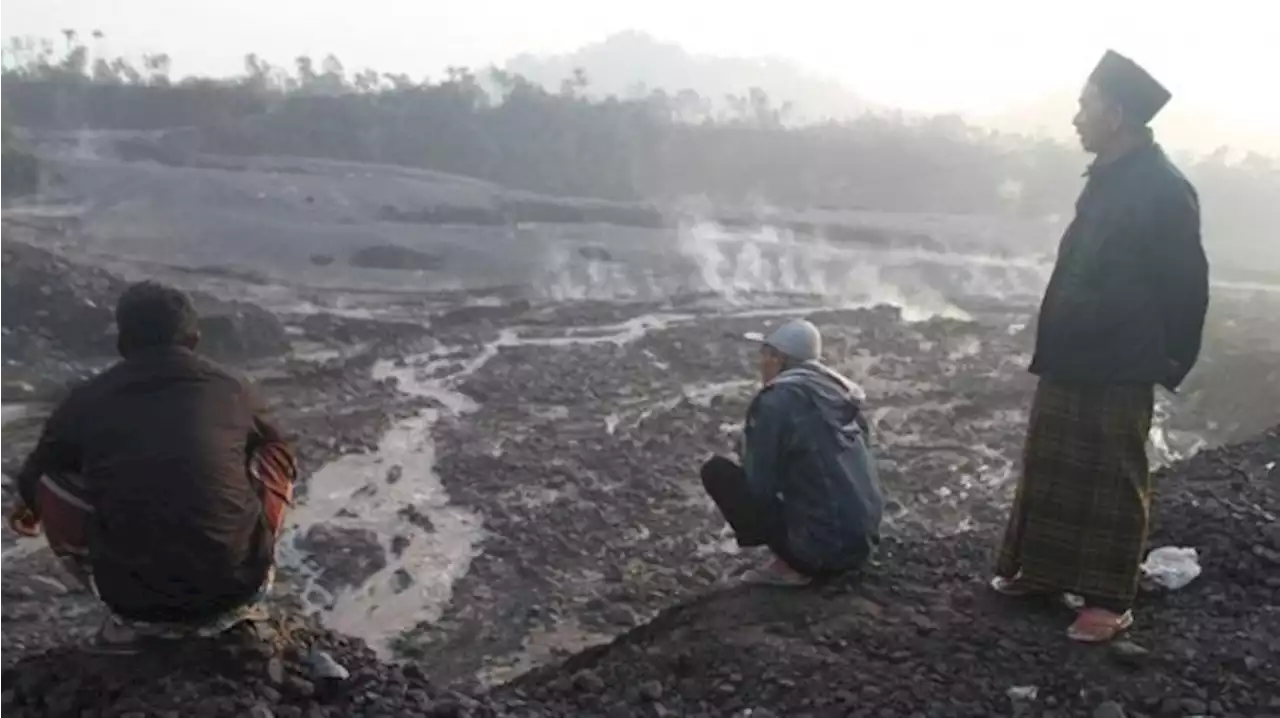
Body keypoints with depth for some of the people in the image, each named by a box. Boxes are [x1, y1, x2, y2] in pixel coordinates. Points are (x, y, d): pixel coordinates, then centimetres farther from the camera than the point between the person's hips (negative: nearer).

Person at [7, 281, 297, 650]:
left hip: (137, 600, 0)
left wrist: (27, 507, 52)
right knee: (275, 458, 22)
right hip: (239, 585, 1)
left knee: (48, 482, 20)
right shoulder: (230, 389, 7)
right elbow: (282, 458, 28)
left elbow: (35, 473, 27)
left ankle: (130, 617, 14)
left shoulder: (88, 399, 6)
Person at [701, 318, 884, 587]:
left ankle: (789, 565, -1)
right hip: (862, 542, 7)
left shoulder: (775, 401, -12)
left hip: (820, 545, -7)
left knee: (716, 470, 0)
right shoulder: (838, 393, 9)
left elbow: (757, 484, -9)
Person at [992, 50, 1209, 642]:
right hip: (1070, 360, 9)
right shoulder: (1109, 178, 11)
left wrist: (1166, 364, -7)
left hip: (1118, 370, -8)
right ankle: (1041, 570, 30)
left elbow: (1185, 285, -13)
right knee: (1050, 471, 16)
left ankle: (1110, 600, 14)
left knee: (1113, 485, 3)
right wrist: (1056, 347, 16)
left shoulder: (1164, 189, -16)